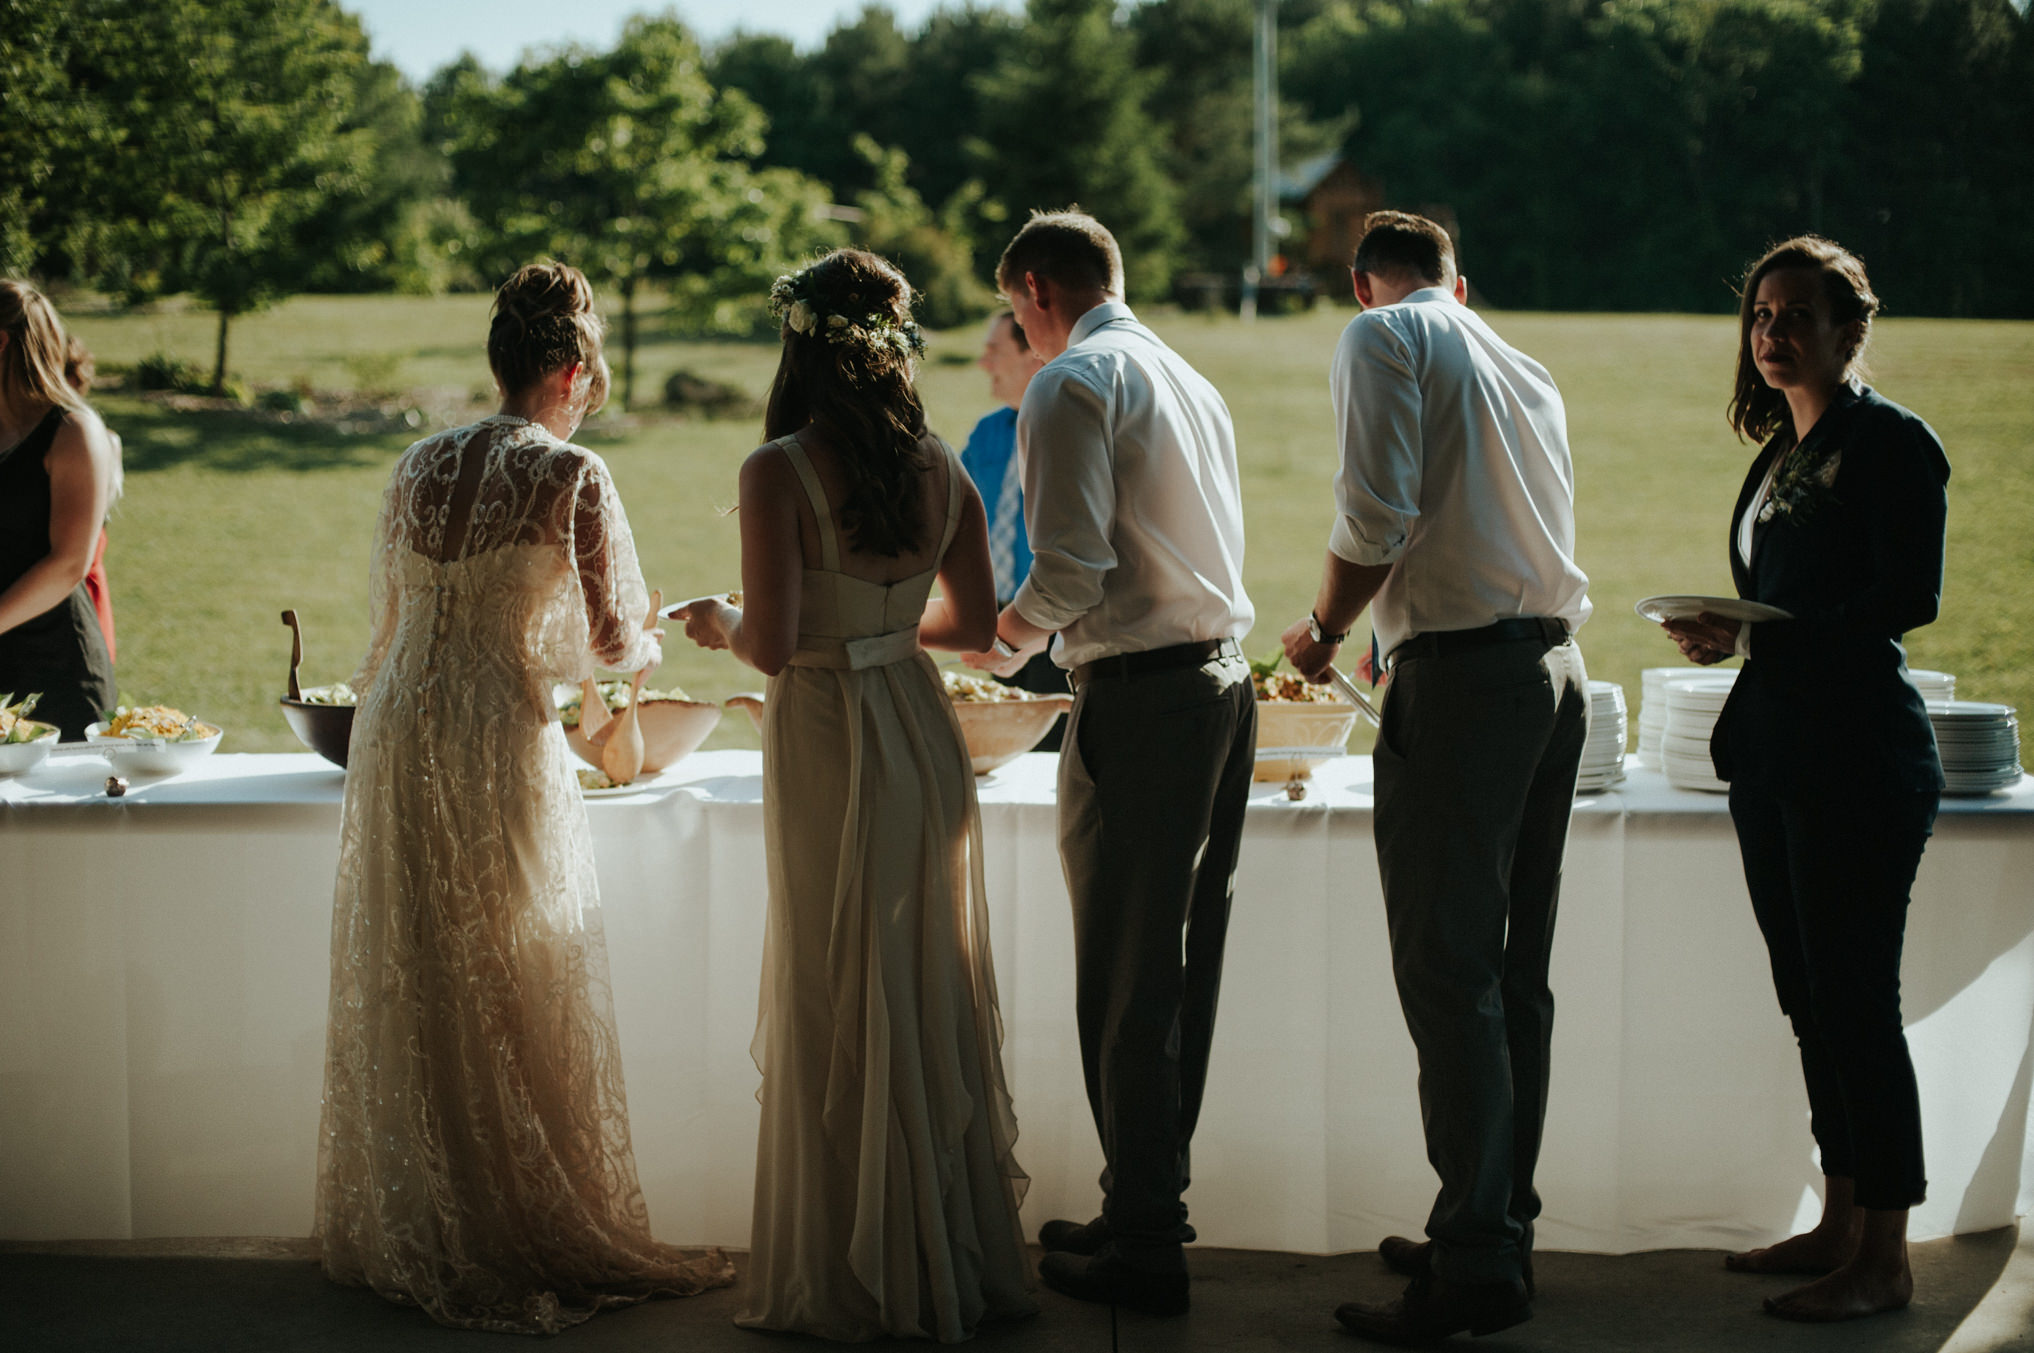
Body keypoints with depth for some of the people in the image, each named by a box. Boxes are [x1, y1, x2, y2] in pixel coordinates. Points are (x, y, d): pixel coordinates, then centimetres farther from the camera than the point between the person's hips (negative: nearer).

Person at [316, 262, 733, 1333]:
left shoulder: (416, 468, 9)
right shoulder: (570, 476, -7)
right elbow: (615, 640, -5)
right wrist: (645, 637, 18)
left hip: (397, 730, 6)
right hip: (501, 741, -5)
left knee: (407, 993, 12)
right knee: (518, 1004, 4)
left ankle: (404, 1241, 20)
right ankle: (531, 1237, 9)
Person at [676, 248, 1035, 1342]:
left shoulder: (780, 471, -15)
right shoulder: (943, 472, 3)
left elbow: (772, 645, -18)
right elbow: (975, 623, 11)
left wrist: (719, 624, 3)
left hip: (828, 749, -5)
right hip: (923, 736, 5)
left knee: (840, 1011, 5)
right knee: (933, 1002, 15)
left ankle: (860, 1282, 14)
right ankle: (961, 1261, 24)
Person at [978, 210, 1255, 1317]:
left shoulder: (1071, 384, -8)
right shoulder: (1186, 377, 18)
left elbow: (1072, 568, -18)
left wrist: (1006, 637, 1)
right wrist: (1049, 624, 23)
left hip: (1140, 701, -9)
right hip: (1223, 681, 9)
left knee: (1125, 981, -3)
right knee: (1183, 965, 13)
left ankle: (1141, 1247, 2)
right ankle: (1153, 1206, 22)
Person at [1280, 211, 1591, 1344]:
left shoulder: (1384, 337, 0)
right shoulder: (1523, 367, 21)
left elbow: (1379, 518, -14)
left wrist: (1324, 630, 2)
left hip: (1463, 675, -8)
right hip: (1559, 670, 8)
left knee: (1449, 974, -7)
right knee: (1517, 975, 11)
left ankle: (1476, 1262, -8)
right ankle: (1503, 1230, 17)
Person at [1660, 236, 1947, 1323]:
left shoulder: (1890, 441, -8)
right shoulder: (1781, 451, 18)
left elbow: (1909, 598, -18)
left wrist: (1760, 638, -21)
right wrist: (1725, 635, 3)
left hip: (1859, 754, -9)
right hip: (1774, 749, 9)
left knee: (1855, 1000, -6)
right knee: (1809, 997, 12)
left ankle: (1883, 1262, 1)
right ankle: (1840, 1224, 22)